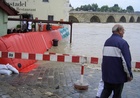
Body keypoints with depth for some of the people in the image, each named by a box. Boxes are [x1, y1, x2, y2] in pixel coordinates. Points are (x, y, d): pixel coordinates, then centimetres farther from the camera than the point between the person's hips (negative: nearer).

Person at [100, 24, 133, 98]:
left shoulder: (107, 41, 8)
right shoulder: (122, 42, -16)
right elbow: (126, 60, -20)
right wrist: (129, 74, -10)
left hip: (106, 74, 6)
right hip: (118, 75, -6)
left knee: (106, 91, 18)